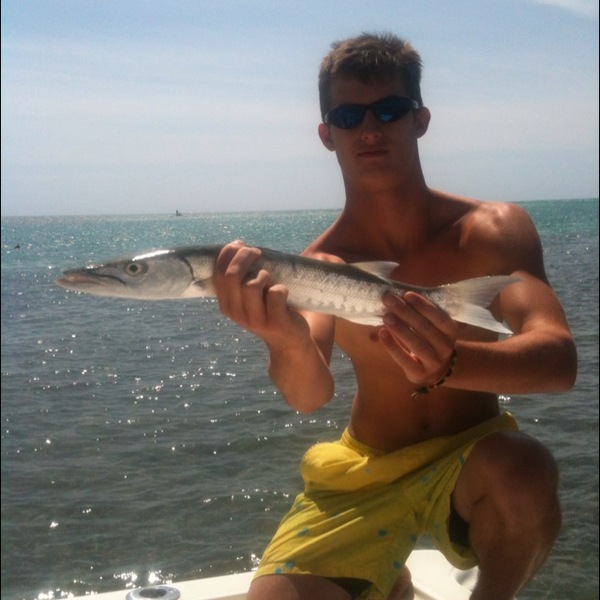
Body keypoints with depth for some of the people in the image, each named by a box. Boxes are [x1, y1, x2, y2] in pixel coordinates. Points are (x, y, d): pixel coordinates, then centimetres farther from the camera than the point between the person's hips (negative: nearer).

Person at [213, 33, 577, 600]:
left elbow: (557, 357, -27)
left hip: (470, 458, -1)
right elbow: (309, 395, -29)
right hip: (363, 472, 2)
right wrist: (288, 344, -54)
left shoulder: (494, 229, -14)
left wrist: (448, 366, -48)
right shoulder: (317, 265, -13)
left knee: (524, 473, -35)